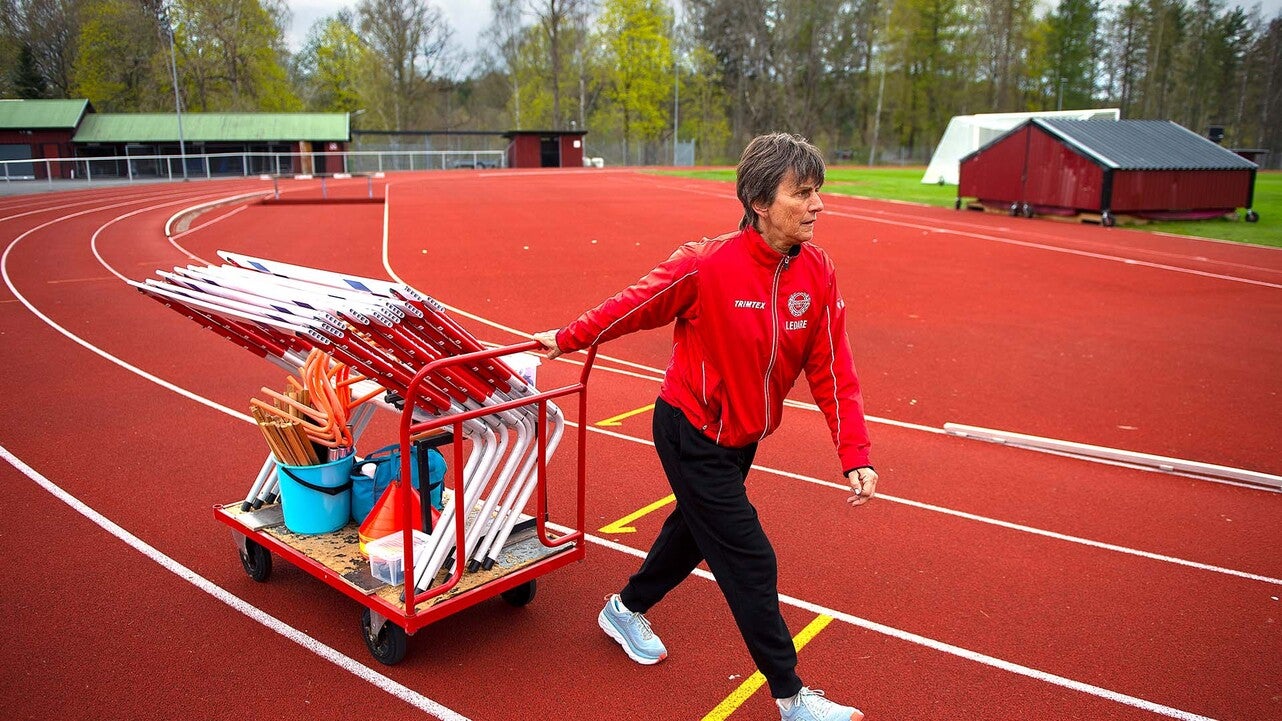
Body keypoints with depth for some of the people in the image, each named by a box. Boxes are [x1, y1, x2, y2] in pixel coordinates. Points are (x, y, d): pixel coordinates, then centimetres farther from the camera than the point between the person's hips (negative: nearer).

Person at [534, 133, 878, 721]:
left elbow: (833, 369, -8)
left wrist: (855, 457, -13)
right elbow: (633, 306, -11)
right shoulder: (706, 265, -27)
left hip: (743, 437, 7)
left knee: (694, 529, 24)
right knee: (750, 560, 0)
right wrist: (567, 339, 1)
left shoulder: (816, 270, -11)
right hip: (691, 434, -7)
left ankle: (625, 611, 51)